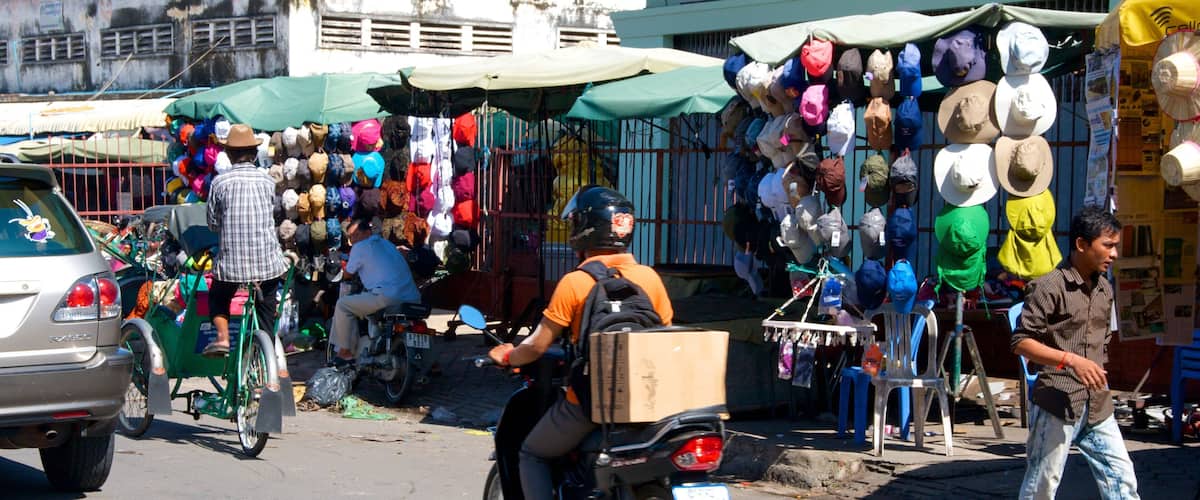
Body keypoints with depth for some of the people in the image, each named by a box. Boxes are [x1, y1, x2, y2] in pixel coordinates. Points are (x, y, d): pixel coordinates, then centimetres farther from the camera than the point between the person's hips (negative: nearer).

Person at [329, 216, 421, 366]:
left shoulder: (360, 247, 2)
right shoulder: (387, 244, 26)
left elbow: (348, 275, 11)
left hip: (388, 297, -9)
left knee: (343, 305, 3)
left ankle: (346, 352, 3)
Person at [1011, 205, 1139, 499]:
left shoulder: (1104, 289, 12)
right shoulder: (1049, 287, -11)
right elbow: (1021, 342, -14)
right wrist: (1071, 359, -23)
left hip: (1098, 407, 7)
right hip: (1057, 403, -7)